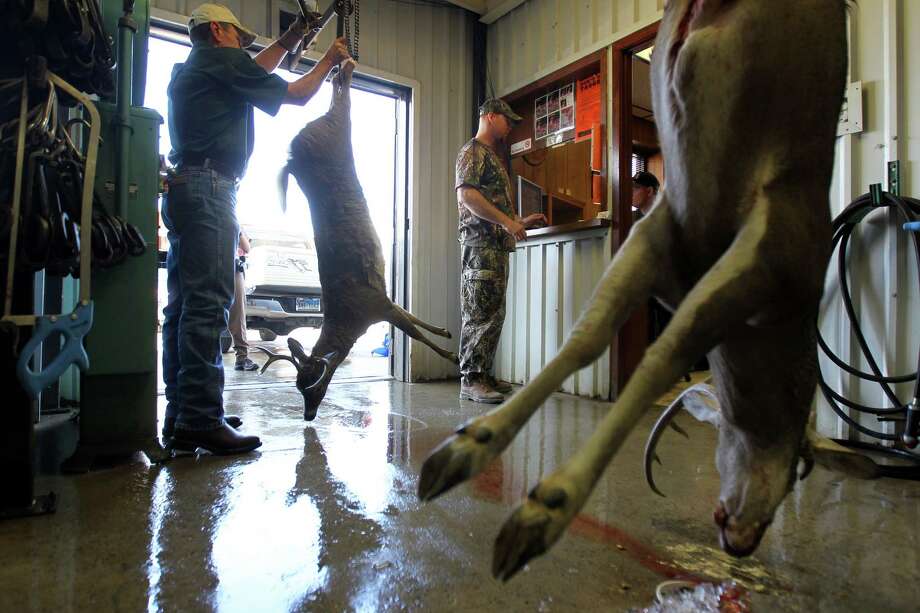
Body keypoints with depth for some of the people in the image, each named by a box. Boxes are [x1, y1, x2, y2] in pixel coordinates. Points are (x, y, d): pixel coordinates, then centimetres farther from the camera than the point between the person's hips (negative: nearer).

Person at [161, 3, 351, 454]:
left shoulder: (187, 70, 28)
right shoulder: (222, 60, 2)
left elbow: (253, 73, 41)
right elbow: (296, 95, 6)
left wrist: (292, 37, 46)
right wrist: (329, 60, 22)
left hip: (183, 188, 10)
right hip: (209, 187, -10)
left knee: (183, 306, 5)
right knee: (207, 304, -15)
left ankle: (180, 420, 9)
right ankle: (201, 420, -15)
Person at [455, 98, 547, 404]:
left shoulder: (494, 156, 27)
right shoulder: (473, 152, -2)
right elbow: (467, 195, -17)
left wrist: (521, 221, 21)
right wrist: (507, 222, -20)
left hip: (498, 244, 10)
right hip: (480, 243, -10)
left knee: (493, 313, 8)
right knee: (480, 313, -11)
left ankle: (483, 374, 14)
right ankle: (470, 379, -6)